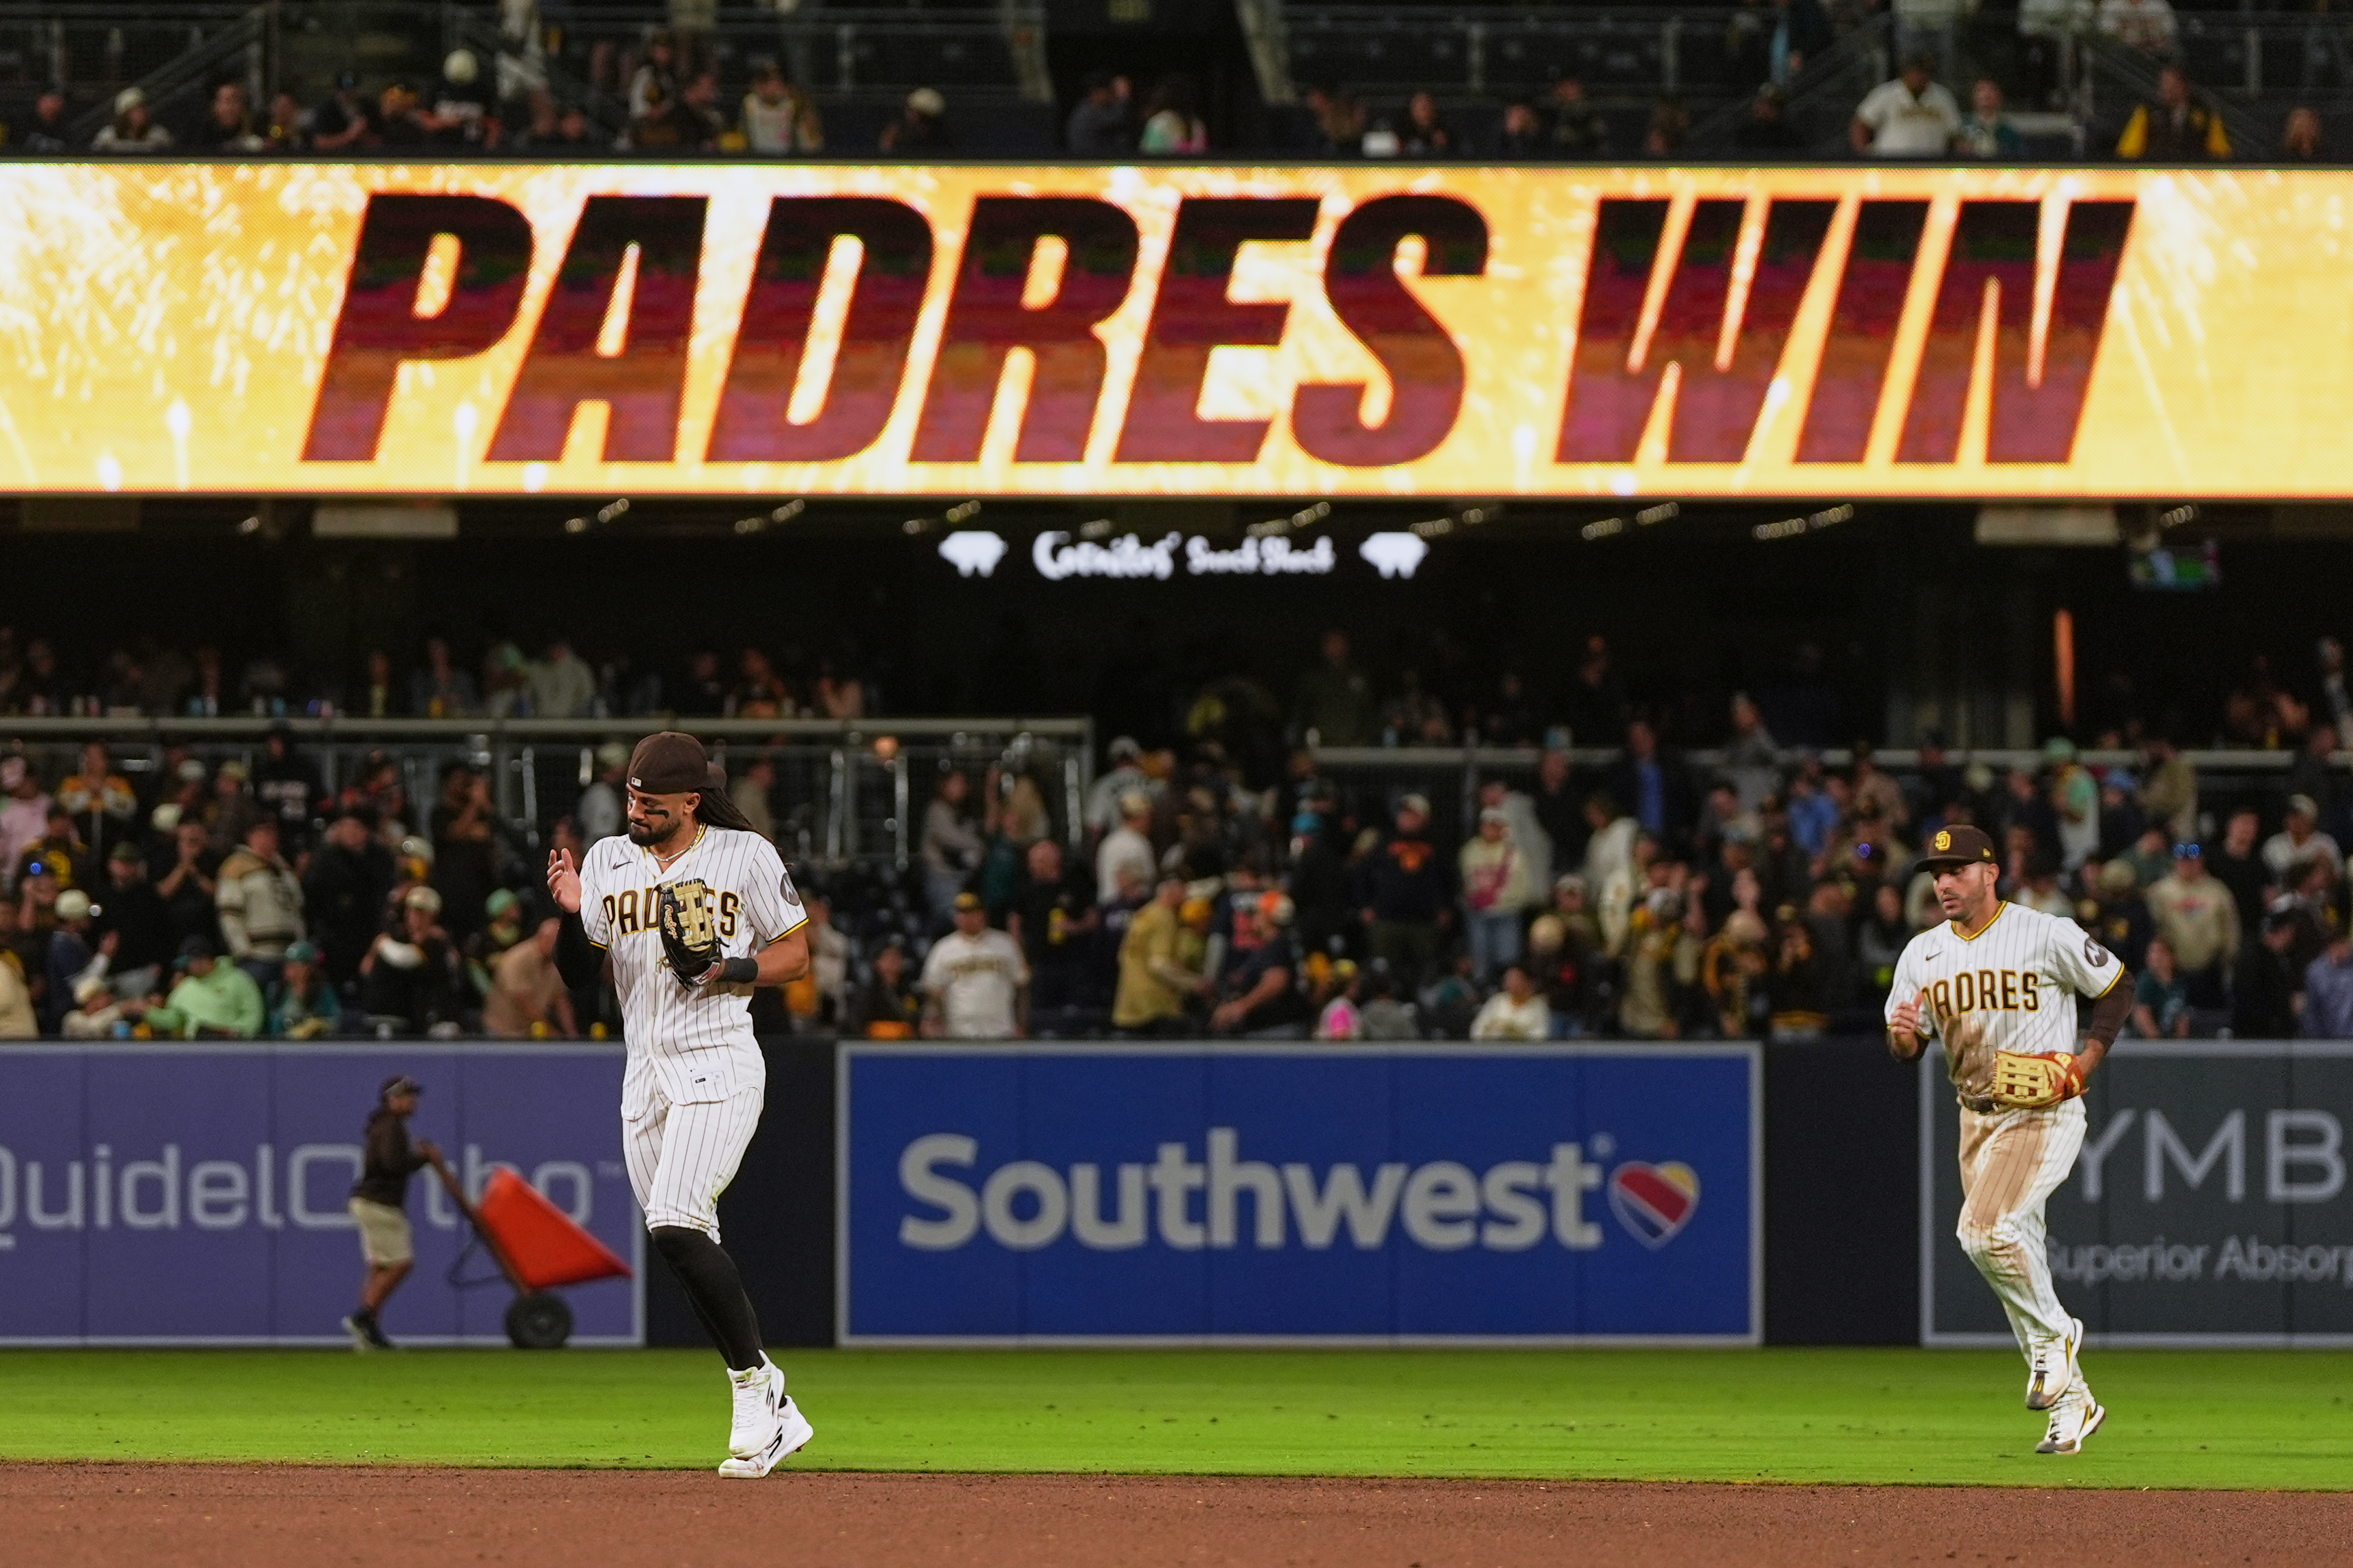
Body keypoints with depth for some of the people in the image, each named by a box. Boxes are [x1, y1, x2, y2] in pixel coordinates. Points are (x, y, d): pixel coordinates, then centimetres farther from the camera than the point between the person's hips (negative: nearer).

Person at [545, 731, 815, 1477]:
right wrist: (572, 914, -12)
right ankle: (775, 1415, 15)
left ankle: (754, 1387, -12)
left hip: (719, 1066, -6)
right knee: (691, 1249, 6)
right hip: (645, 1073, 6)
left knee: (676, 1226, -21)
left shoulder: (746, 857, -3)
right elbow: (578, 975, 7)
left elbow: (795, 955, 2)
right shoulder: (609, 862, 9)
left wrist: (733, 969, -16)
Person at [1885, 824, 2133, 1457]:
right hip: (1977, 1118, 7)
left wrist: (2087, 1062, -10)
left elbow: (2117, 984, 1)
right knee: (2013, 1250, 10)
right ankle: (2072, 1403, 22)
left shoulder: (2047, 936, -10)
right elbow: (1906, 1048, 9)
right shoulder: (1923, 954, 5)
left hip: (2046, 1114, -7)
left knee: (1985, 1230, -25)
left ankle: (2053, 1334, -3)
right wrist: (1902, 1034, -16)